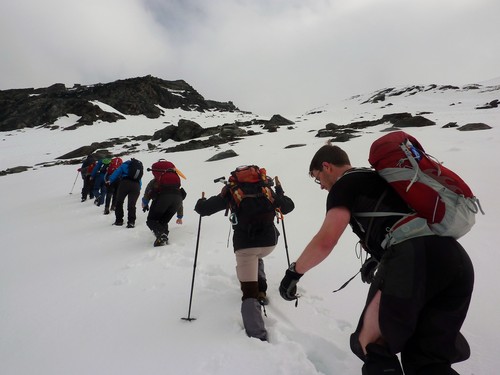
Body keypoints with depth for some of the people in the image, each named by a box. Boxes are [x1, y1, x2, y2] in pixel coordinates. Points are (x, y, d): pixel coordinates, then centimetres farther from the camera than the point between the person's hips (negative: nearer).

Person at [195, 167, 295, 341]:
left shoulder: (232, 190, 7)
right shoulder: (266, 188, 15)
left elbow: (203, 209, 5)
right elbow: (288, 207, 24)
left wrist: (201, 202, 29)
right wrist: (279, 190, 39)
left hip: (245, 244, -4)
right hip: (269, 241, 4)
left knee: (249, 291, -4)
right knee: (255, 257, 39)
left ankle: (257, 336, -16)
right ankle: (261, 292, 36)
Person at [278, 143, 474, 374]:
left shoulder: (345, 184, 7)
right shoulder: (380, 178, 32)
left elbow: (325, 242, -5)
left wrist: (293, 273, 10)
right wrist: (378, 259, 50)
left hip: (412, 261, -9)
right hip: (456, 261, 9)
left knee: (370, 346, 10)